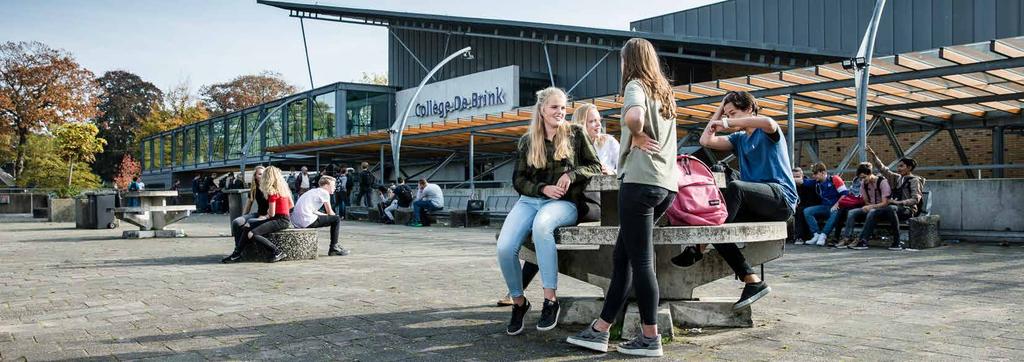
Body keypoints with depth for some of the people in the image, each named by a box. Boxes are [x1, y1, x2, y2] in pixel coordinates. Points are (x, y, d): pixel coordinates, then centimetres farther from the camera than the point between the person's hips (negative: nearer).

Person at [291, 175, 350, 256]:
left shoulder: (313, 191, 24)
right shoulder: (324, 192, -1)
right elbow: (330, 212, 4)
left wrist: (326, 215, 26)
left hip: (295, 222, 9)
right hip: (307, 221, -9)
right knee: (336, 219, 0)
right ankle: (333, 248, 5)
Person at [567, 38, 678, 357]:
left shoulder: (635, 85, -2)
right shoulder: (665, 91, 24)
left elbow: (634, 117, -25)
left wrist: (637, 136, -8)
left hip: (641, 181, -8)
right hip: (667, 184, 8)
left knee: (640, 260, -3)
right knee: (622, 256, 10)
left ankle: (650, 338, 3)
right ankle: (600, 330, 13)